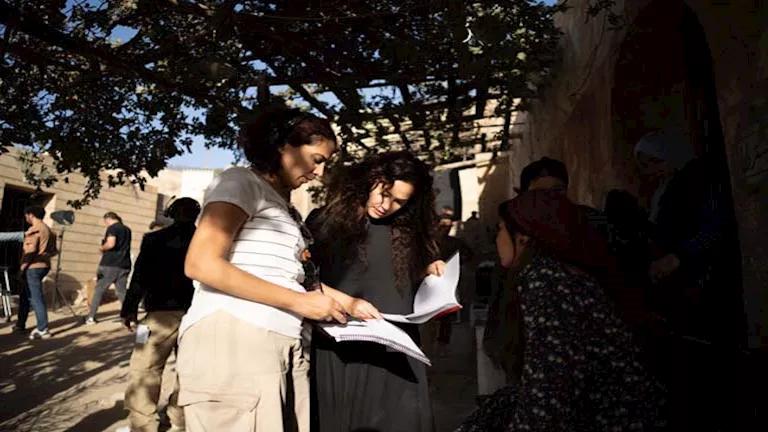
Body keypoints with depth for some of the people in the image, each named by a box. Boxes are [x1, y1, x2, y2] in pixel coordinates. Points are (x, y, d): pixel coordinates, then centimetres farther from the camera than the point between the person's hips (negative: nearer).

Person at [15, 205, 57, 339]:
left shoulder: (34, 229, -11)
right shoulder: (48, 229, 16)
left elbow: (31, 250, -20)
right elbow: (54, 250, 15)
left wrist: (23, 266, -12)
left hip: (33, 267, -9)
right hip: (44, 266, 9)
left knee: (36, 298, -7)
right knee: (25, 295, 21)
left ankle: (43, 329, -7)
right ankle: (20, 325, 30)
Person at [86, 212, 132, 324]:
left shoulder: (112, 228, -7)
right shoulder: (127, 229, 16)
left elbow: (110, 244, -21)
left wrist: (101, 248, -2)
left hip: (109, 264, -6)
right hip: (124, 265, 6)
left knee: (99, 290, 6)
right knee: (122, 292, 9)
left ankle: (91, 317, 9)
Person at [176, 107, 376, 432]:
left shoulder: (282, 204, 22)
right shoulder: (241, 182, -2)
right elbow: (200, 264, -14)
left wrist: (347, 302, 15)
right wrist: (299, 302, -13)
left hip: (285, 347, 8)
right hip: (233, 341, -8)